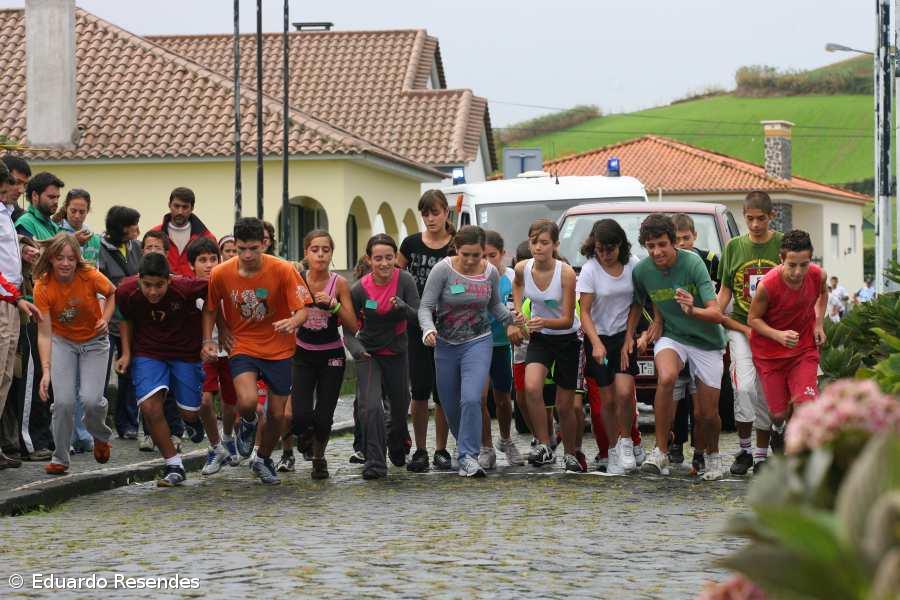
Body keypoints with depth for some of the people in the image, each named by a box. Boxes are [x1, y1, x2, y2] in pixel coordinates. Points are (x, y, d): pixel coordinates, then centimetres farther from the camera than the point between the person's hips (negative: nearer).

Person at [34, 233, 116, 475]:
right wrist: (46, 371, -32)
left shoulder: (90, 276, -23)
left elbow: (112, 294, 1)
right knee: (63, 401, -14)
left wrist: (105, 319, -16)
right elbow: (44, 334, -23)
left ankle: (101, 436, 20)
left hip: (94, 341, 0)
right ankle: (60, 458, 7)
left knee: (91, 399, -14)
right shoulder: (42, 287, -23)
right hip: (62, 342, 0)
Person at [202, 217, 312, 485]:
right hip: (242, 347, 0)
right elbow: (210, 309, 6)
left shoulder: (283, 270, -17)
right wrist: (208, 340, -7)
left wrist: (293, 322, -38)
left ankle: (263, 460, 37)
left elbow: (303, 309, -16)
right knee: (247, 401, -26)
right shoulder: (220, 274, -11)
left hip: (278, 350, 0)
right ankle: (247, 424, 13)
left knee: (277, 414, 8)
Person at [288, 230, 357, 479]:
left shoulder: (339, 283, -9)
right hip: (302, 354, 0)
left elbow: (353, 327, -10)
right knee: (301, 417, -14)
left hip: (331, 356, 0)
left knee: (323, 418, -3)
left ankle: (319, 458, 27)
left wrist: (333, 304, -22)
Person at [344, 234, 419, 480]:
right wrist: (356, 348, -29)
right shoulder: (360, 289, -15)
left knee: (400, 408, 17)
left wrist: (402, 307, -38)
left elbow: (418, 317, -17)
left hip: (397, 353, 2)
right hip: (369, 355, -1)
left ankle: (397, 449, 46)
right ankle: (375, 462, -12)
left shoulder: (404, 280, -15)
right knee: (371, 406, -19)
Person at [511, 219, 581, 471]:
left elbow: (567, 320, -23)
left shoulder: (566, 273, -23)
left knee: (565, 405, 4)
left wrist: (545, 322, -42)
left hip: (567, 339, -2)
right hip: (539, 337, 2)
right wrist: (517, 314, 6)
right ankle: (544, 446, -16)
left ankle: (571, 455, 26)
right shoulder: (522, 268, -12)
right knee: (531, 387, -26)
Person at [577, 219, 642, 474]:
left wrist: (629, 338, -5)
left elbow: (636, 304, 3)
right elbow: (585, 312, -12)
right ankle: (613, 451, 15)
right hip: (598, 338, -1)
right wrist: (596, 344, -25)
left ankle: (625, 441, 3)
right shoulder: (590, 270, -11)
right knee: (608, 398, 0)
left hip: (623, 336, 1)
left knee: (625, 393, -17)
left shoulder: (633, 265, -5)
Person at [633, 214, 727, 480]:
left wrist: (693, 310, -45)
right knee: (666, 378, -33)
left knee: (707, 413, 0)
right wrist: (657, 320, 0)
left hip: (707, 341, -1)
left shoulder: (692, 263, -22)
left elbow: (716, 315, -27)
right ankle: (661, 451, -24)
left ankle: (712, 454, 34)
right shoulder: (641, 270, -10)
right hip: (671, 336, 1)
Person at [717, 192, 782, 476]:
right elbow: (725, 290, 12)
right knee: (744, 387, -17)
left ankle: (761, 454, 16)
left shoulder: (783, 244, 0)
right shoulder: (734, 246, 6)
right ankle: (744, 449, -4)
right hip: (740, 327, 0)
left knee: (765, 395, 3)